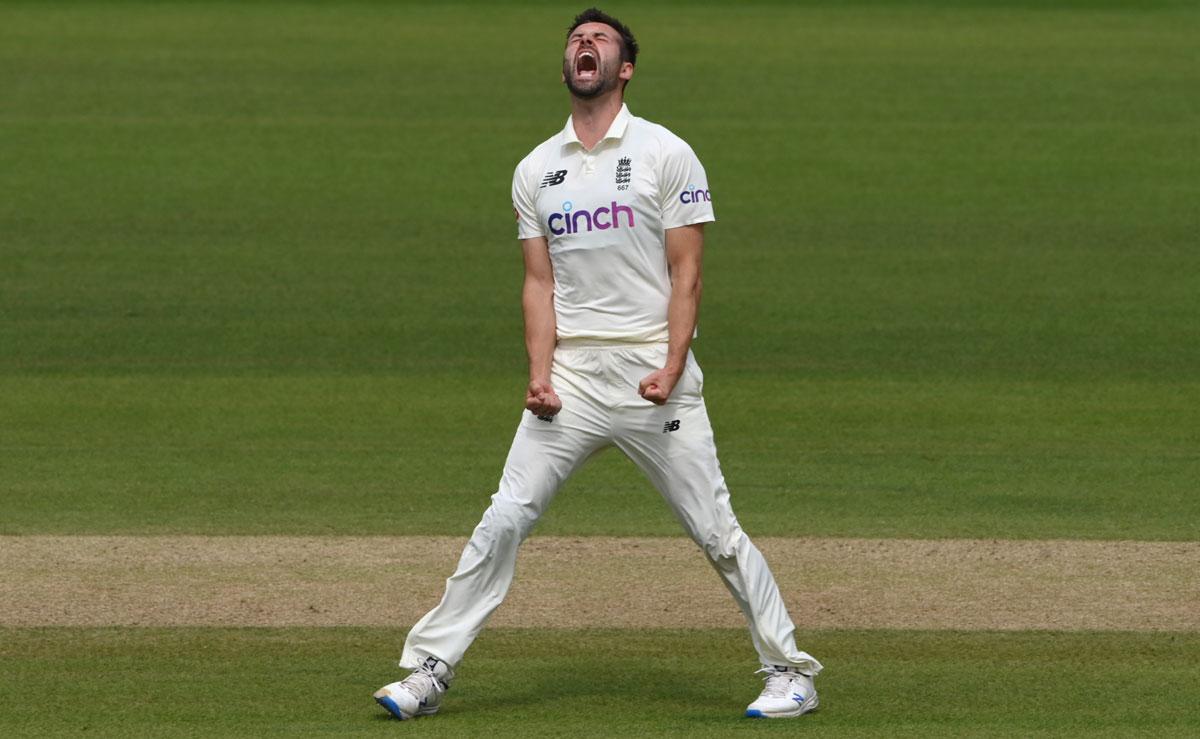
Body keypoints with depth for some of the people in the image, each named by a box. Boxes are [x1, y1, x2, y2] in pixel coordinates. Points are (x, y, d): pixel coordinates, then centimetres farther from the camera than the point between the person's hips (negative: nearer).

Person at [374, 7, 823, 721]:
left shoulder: (665, 154, -1)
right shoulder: (536, 169, 12)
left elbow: (686, 274, -4)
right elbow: (539, 282, 10)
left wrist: (672, 371, -15)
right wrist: (540, 374, -5)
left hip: (652, 373, -3)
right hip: (572, 374, 3)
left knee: (716, 528, -2)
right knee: (503, 520, -3)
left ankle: (790, 669, 8)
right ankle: (430, 671, 0)